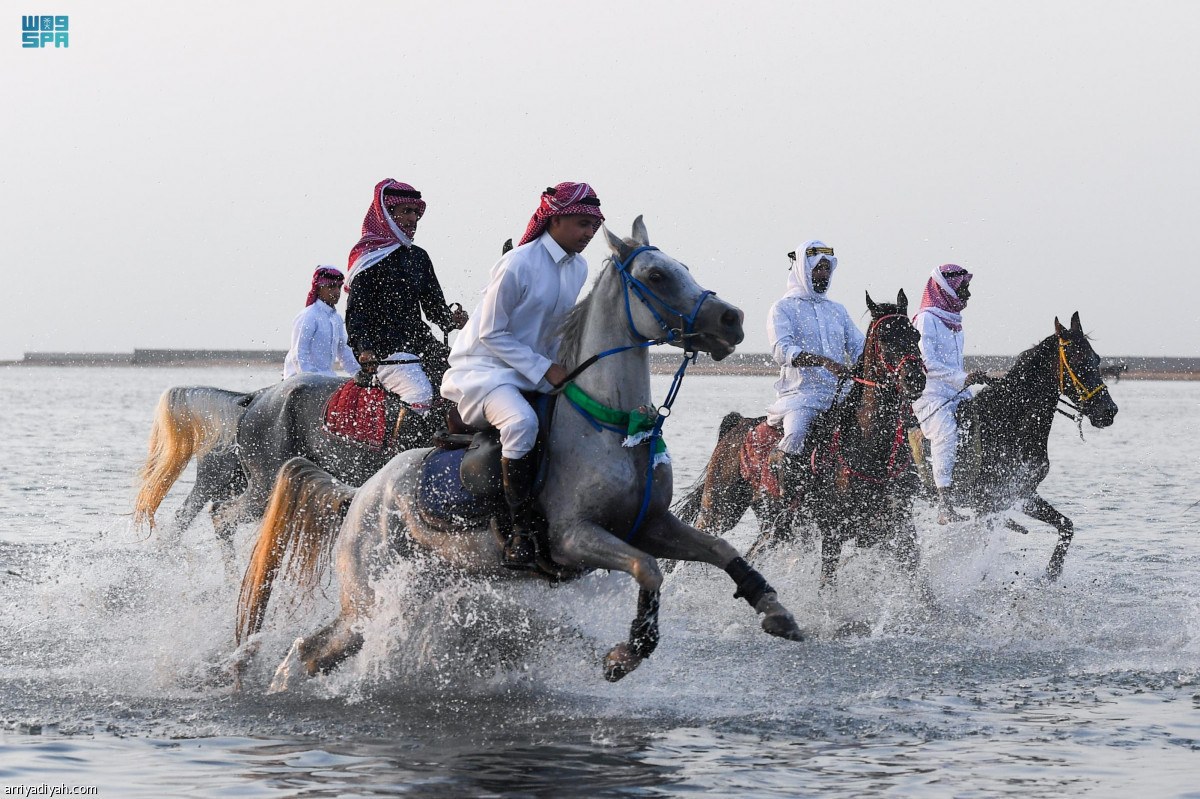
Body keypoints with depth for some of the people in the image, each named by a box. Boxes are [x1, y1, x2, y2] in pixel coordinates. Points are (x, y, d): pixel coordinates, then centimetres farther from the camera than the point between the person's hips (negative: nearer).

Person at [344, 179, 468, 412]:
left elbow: (433, 305, 21)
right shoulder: (371, 259, 1)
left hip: (418, 339, 7)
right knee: (421, 397, -30)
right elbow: (355, 313, -6)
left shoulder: (419, 257, 21)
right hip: (385, 350, -7)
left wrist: (451, 319, -2)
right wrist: (364, 349, -22)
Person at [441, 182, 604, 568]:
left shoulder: (578, 268, 6)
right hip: (485, 367, -9)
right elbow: (492, 334, -16)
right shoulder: (517, 264, -18)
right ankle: (517, 529, -30)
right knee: (522, 422, -37)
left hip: (537, 372, 9)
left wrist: (562, 369, 3)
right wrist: (543, 370, -20)